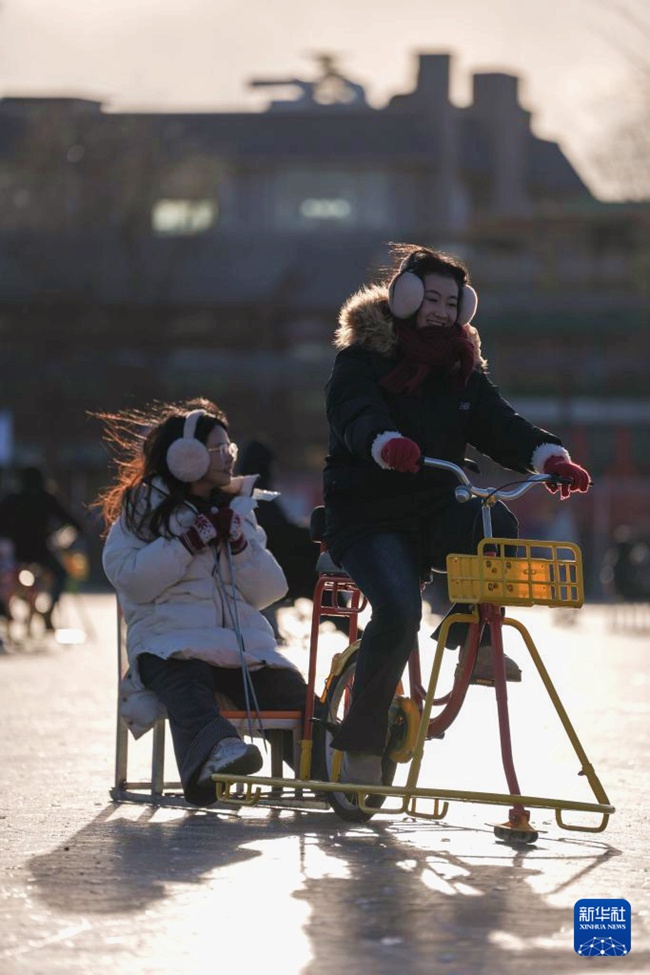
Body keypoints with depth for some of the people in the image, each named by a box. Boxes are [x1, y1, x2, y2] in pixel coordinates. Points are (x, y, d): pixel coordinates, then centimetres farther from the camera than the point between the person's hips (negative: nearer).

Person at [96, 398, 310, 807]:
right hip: (172, 643, -5)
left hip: (244, 643, 5)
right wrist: (188, 543, -7)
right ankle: (216, 747, -68)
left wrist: (239, 545, 1)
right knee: (188, 683, -40)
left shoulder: (237, 507, 25)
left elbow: (269, 591, 17)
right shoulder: (143, 507, 12)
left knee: (293, 693, -25)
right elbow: (130, 579, -3)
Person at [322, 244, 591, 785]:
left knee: (496, 524, -30)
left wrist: (549, 456, -24)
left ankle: (475, 641, -12)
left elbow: (498, 424, -3)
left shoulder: (461, 367, 12)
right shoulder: (362, 358, -5)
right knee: (399, 610, -30)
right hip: (369, 517, -4)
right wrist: (388, 445, -50)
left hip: (437, 513, 4)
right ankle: (361, 744, -16)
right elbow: (355, 417, -26)